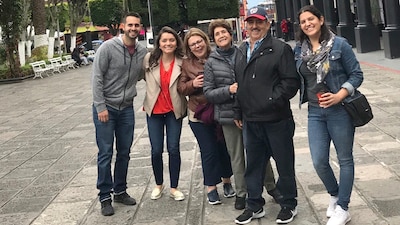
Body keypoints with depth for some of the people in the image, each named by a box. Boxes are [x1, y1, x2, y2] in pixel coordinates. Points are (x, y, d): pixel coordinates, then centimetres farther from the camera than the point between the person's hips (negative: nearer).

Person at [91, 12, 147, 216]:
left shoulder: (143, 52, 1)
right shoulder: (108, 47, -12)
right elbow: (97, 78, -12)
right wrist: (101, 107, -15)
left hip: (127, 108, 5)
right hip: (105, 107, -4)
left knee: (124, 153, 11)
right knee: (105, 153, 0)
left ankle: (120, 191, 26)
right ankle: (105, 197, 10)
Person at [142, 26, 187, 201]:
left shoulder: (182, 62, -7)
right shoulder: (149, 59, -5)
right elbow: (143, 76, 11)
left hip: (174, 110, -1)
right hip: (154, 110, 1)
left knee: (173, 149, 3)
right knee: (156, 150, 5)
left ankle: (174, 187, 19)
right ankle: (158, 185, 27)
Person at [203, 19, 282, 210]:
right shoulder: (211, 63, 1)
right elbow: (208, 93, -2)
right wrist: (229, 90, -16)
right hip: (229, 114, 0)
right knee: (237, 156, 8)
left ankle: (271, 187, 24)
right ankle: (241, 193, 21)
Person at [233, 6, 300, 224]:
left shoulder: (280, 49, -7)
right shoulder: (241, 51, 13)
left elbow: (291, 82, -12)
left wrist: (272, 100, -17)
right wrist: (238, 112, 16)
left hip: (277, 120, -6)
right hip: (250, 121, 6)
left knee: (284, 164, 8)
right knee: (253, 165, 15)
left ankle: (289, 205, 25)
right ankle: (254, 205, 29)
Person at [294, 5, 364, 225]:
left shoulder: (339, 44, -8)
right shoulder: (299, 50, 3)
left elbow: (356, 75, -7)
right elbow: (297, 80, 14)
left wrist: (338, 96, -18)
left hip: (340, 110, -3)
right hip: (315, 112, 4)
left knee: (345, 159, 8)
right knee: (319, 161, 1)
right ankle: (334, 195, 31)